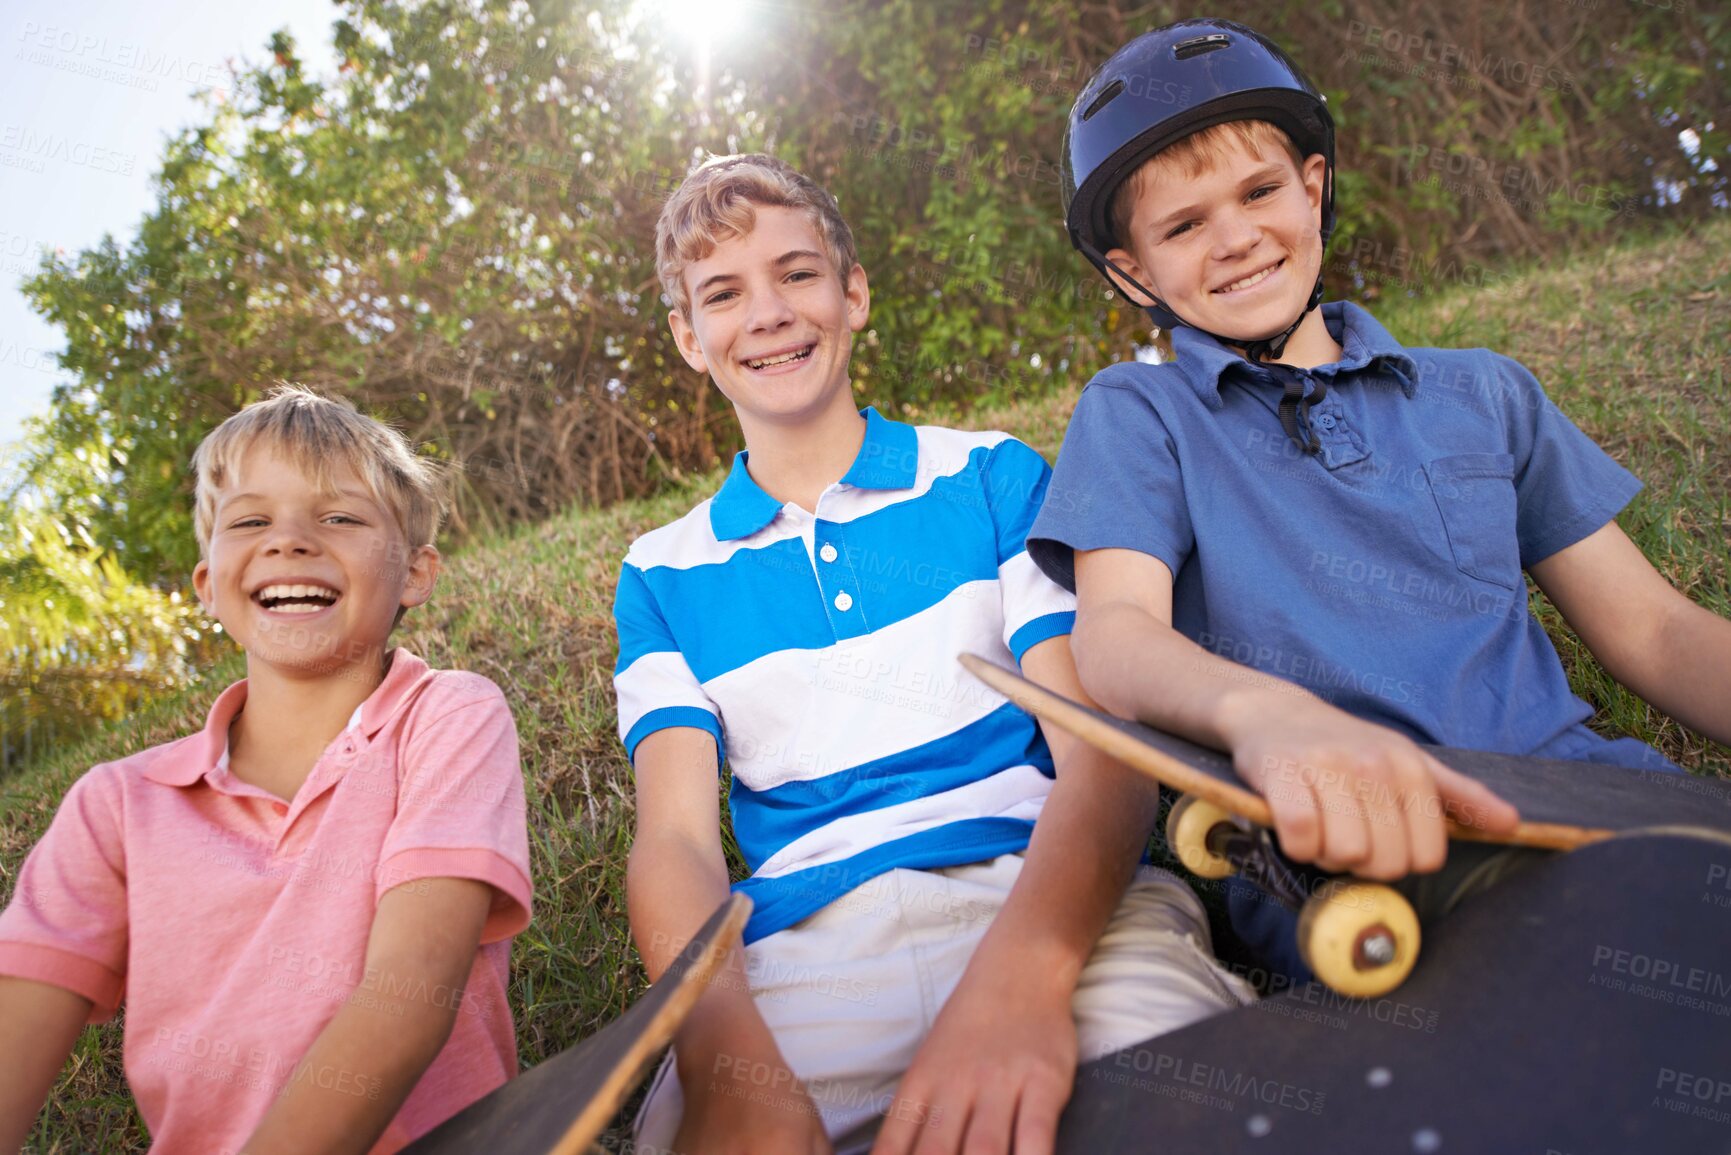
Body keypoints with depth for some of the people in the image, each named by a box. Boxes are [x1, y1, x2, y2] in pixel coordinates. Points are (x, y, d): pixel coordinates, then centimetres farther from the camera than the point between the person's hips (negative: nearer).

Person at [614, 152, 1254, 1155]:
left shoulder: (996, 479, 11)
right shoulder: (663, 578, 15)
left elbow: (1099, 749, -1)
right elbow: (675, 837, 3)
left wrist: (1026, 962, -23)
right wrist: (727, 1061, -20)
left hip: (1052, 910, -1)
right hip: (803, 955, 2)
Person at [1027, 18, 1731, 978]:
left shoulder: (1482, 393, 19)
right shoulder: (1133, 418, 8)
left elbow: (1651, 630, 16)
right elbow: (1115, 632, -11)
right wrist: (1268, 712, -35)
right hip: (1339, 851, -4)